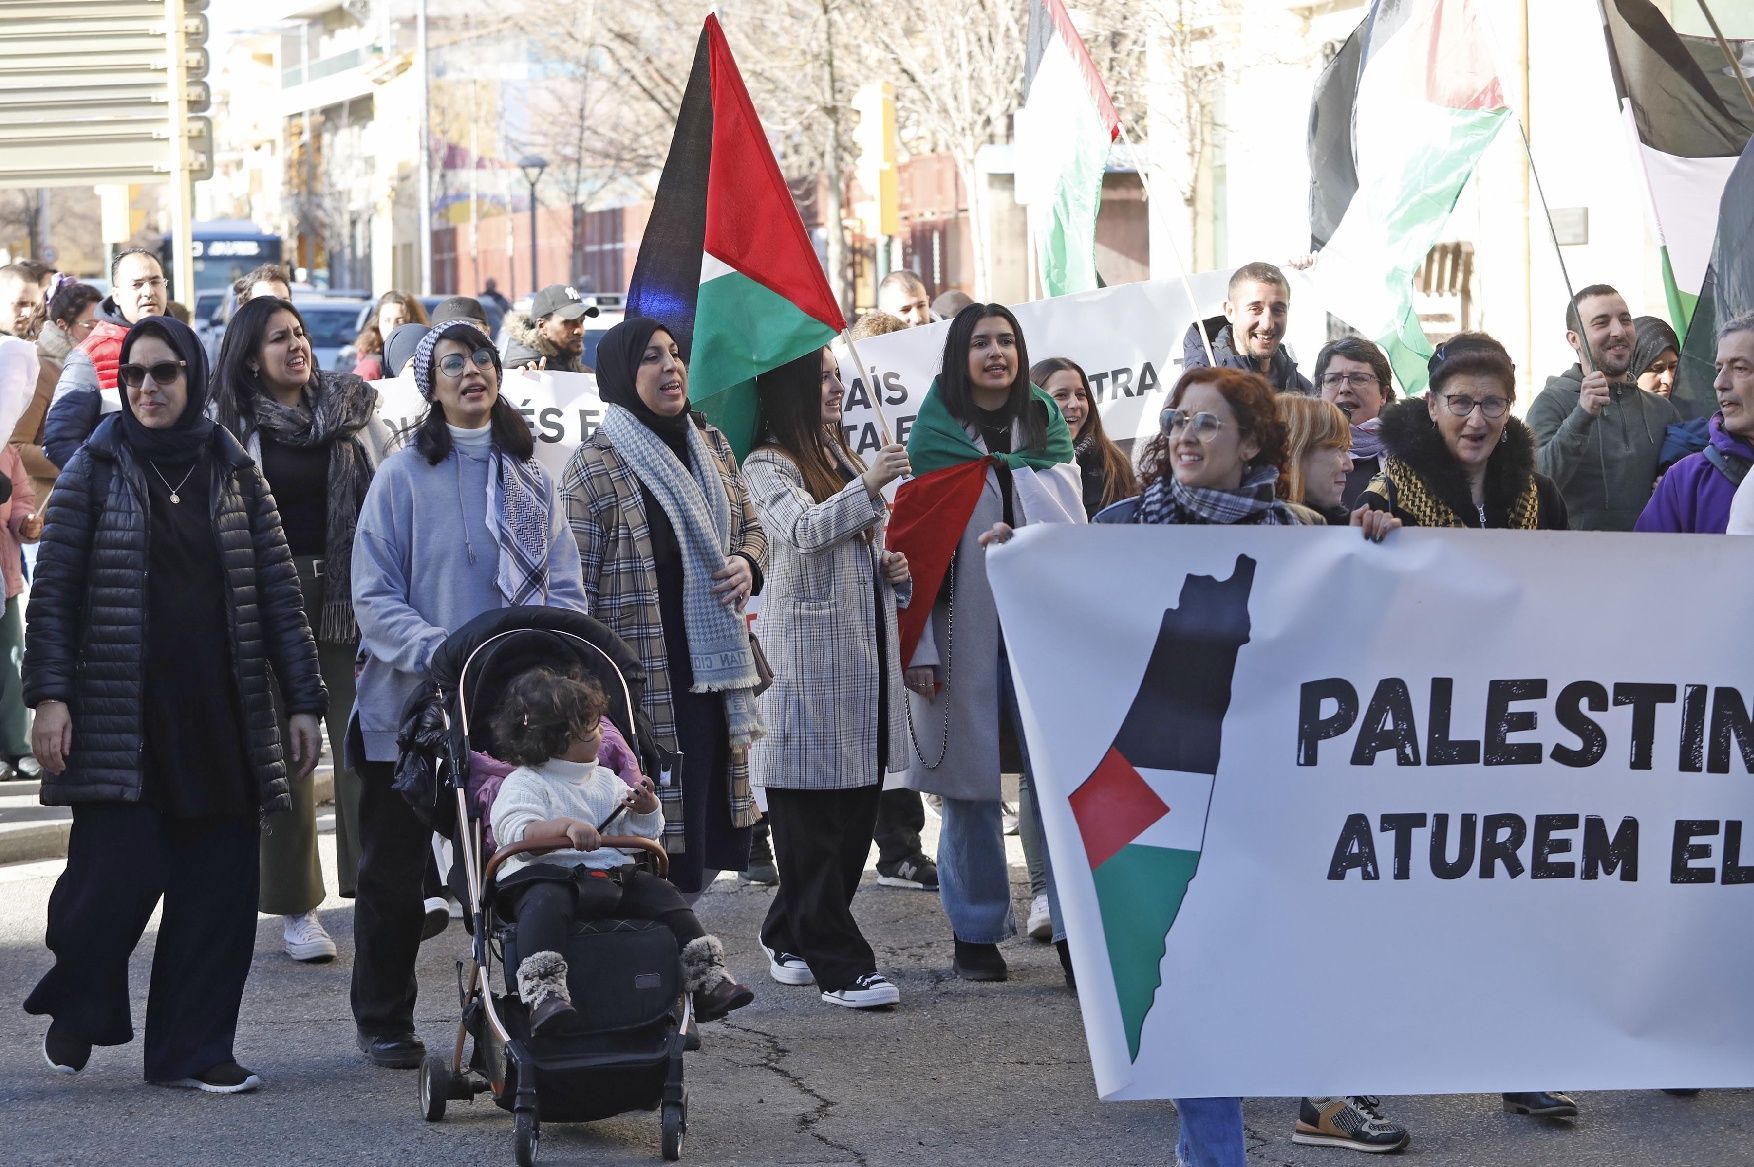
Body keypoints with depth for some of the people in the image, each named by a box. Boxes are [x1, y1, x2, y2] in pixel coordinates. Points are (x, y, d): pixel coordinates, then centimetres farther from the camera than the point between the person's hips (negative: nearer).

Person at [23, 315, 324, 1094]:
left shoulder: (234, 475, 11)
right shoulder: (96, 471, 4)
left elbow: (277, 592, 11)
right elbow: (54, 590, 0)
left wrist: (302, 701, 5)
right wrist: (49, 694, -10)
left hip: (221, 720, 3)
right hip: (122, 718, -3)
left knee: (218, 890, 0)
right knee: (117, 875, -9)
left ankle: (192, 1047, 11)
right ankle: (76, 1008, 19)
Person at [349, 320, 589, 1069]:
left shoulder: (530, 475, 10)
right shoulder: (404, 475, -2)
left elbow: (564, 586, 8)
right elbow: (374, 597, -8)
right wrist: (439, 653, -23)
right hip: (410, 704, -3)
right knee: (396, 866, 6)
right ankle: (384, 1022, 17)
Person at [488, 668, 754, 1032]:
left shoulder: (606, 781, 22)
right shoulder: (524, 783, 0)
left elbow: (639, 835, 25)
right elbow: (519, 831, -19)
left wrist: (646, 810, 3)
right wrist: (567, 827, -34)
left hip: (611, 874, 6)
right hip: (546, 875, -6)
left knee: (662, 893, -12)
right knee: (547, 903, -38)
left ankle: (706, 978, -11)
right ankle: (544, 993, -52)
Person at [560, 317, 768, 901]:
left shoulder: (710, 445, 11)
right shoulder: (594, 467, -9)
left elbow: (751, 527, 26)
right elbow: (573, 590, -10)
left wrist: (748, 563, 2)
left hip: (715, 673, 7)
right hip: (645, 686, -7)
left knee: (710, 851, 10)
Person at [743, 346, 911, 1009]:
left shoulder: (846, 460, 21)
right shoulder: (768, 467, -5)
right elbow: (801, 531, -24)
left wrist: (893, 569, 9)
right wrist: (867, 488, -38)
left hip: (866, 654, 8)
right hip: (807, 659, -8)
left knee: (856, 813, 10)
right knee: (813, 821, -6)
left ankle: (789, 939, 23)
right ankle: (839, 964, -6)